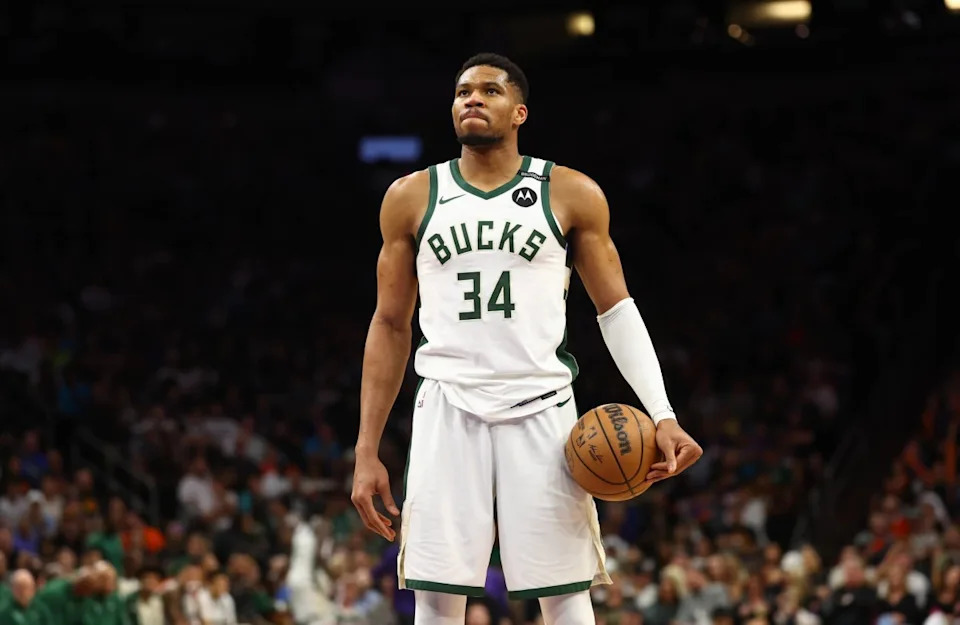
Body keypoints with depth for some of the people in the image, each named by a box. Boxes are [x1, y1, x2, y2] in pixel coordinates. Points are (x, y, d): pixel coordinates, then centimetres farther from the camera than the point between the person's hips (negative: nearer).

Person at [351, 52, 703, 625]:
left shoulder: (571, 195, 4)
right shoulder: (412, 198, 9)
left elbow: (617, 309, 6)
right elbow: (391, 326, 12)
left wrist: (662, 414, -8)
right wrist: (368, 451, 7)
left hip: (541, 409, -1)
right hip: (449, 410, 1)